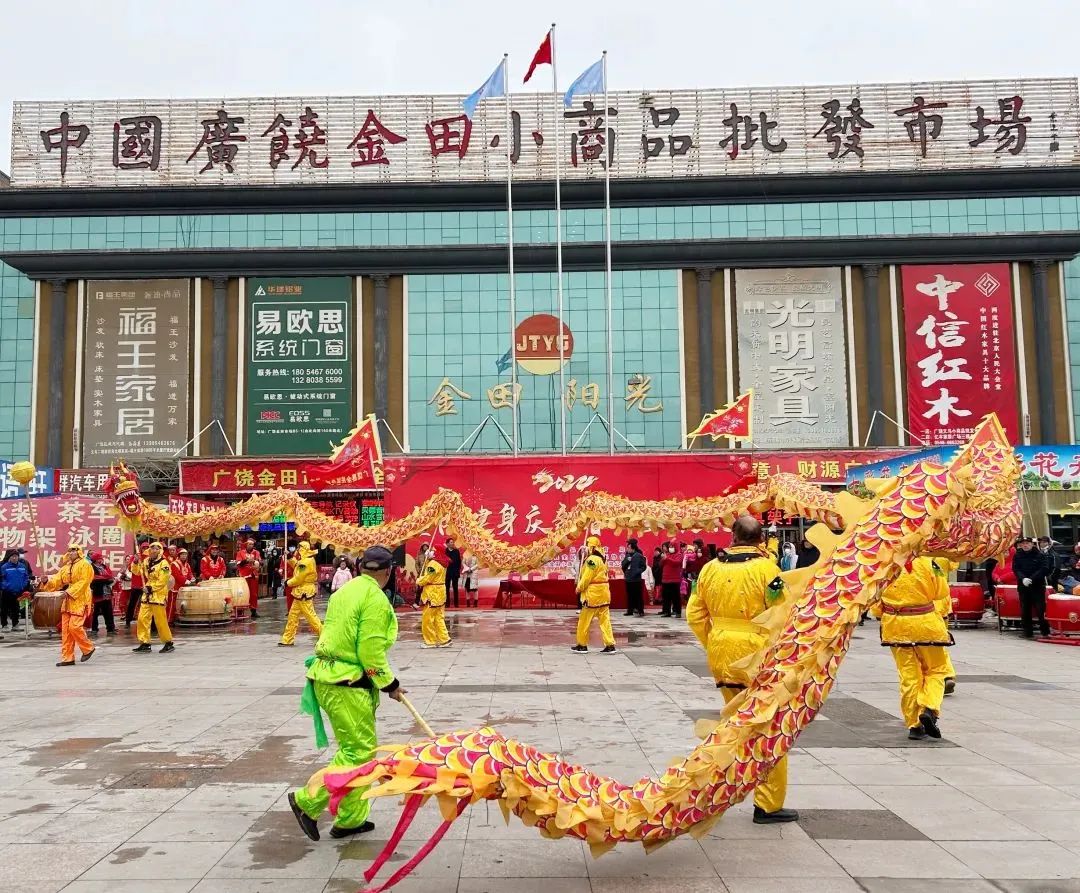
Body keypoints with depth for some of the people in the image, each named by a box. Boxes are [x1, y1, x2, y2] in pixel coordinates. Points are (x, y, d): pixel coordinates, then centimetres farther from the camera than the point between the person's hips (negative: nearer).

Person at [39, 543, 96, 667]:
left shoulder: (85, 565, -6)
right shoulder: (66, 566, 18)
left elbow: (83, 582, -16)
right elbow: (58, 579, 11)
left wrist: (69, 592, -22)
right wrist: (47, 581, -9)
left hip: (80, 601, -8)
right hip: (67, 601, 8)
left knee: (74, 626, -16)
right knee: (65, 630, 5)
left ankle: (88, 649, 5)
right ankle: (67, 658, 10)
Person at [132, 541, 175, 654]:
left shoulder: (163, 564, -12)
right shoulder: (147, 561, 11)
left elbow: (162, 581, -17)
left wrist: (150, 588, -18)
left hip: (158, 595, -7)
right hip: (147, 594, 7)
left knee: (160, 621, -5)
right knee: (143, 618, 3)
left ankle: (169, 643, 7)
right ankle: (145, 644, 10)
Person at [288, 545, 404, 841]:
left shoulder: (344, 591, 12)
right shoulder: (375, 599, -15)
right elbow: (371, 652, -18)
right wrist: (390, 684, -4)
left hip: (328, 676, 10)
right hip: (347, 685, -10)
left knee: (359, 749, 15)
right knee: (358, 752, -1)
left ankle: (351, 819, 21)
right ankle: (307, 801, 2)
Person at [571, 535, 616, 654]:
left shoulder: (592, 559, -16)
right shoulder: (603, 559, 13)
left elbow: (586, 577, -18)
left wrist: (579, 588, -3)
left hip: (593, 594, -9)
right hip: (603, 592, 9)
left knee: (584, 620, 4)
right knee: (605, 620, 7)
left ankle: (582, 645, 11)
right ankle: (610, 645, 3)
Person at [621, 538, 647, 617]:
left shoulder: (639, 556, -6)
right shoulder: (627, 555, 10)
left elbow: (643, 567, -6)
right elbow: (623, 565, 7)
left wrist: (637, 572, -18)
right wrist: (627, 560, -10)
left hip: (637, 579, -5)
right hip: (628, 578, 5)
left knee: (638, 595, -3)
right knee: (629, 595, 10)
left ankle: (641, 611, 0)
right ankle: (630, 610, 17)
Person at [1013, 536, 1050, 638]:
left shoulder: (1039, 555, 0)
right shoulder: (1017, 556, 8)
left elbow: (1042, 569, -9)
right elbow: (1015, 569, 0)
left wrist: (1031, 579, -19)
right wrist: (1023, 579, -18)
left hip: (1038, 585, -3)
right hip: (1023, 586, 3)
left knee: (1040, 609, -6)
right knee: (1025, 610, 5)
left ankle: (1045, 631, 1)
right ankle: (1027, 632, 11)